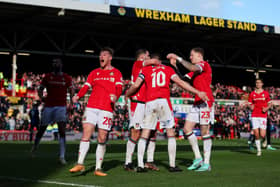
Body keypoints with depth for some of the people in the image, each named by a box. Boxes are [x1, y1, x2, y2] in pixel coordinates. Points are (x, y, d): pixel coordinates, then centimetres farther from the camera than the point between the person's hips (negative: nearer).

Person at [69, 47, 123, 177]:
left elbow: (119, 88, -1)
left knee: (102, 139, -1)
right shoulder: (94, 73, 19)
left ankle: (98, 168, 5)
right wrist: (78, 96, -8)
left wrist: (115, 96, -23)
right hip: (91, 107, 2)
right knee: (86, 135, -9)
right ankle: (80, 164, -10)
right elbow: (86, 87, 12)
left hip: (106, 109, -2)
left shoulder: (116, 73, 11)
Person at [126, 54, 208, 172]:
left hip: (149, 103, 1)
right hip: (164, 101, -1)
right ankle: (172, 165, 3)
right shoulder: (168, 69, 16)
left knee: (144, 135, 7)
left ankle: (140, 165, 2)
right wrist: (198, 92, 10)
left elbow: (136, 85, 6)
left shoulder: (145, 70, 15)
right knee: (171, 134, 6)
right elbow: (181, 83, 8)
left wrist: (127, 95, 24)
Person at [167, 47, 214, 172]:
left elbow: (193, 68, -23)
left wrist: (178, 58, -19)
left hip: (205, 101, -9)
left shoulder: (204, 64, -3)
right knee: (187, 128, 3)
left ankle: (206, 163, -5)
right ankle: (198, 158, 9)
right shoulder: (194, 70, 24)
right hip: (197, 102, 9)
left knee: (204, 131, -8)